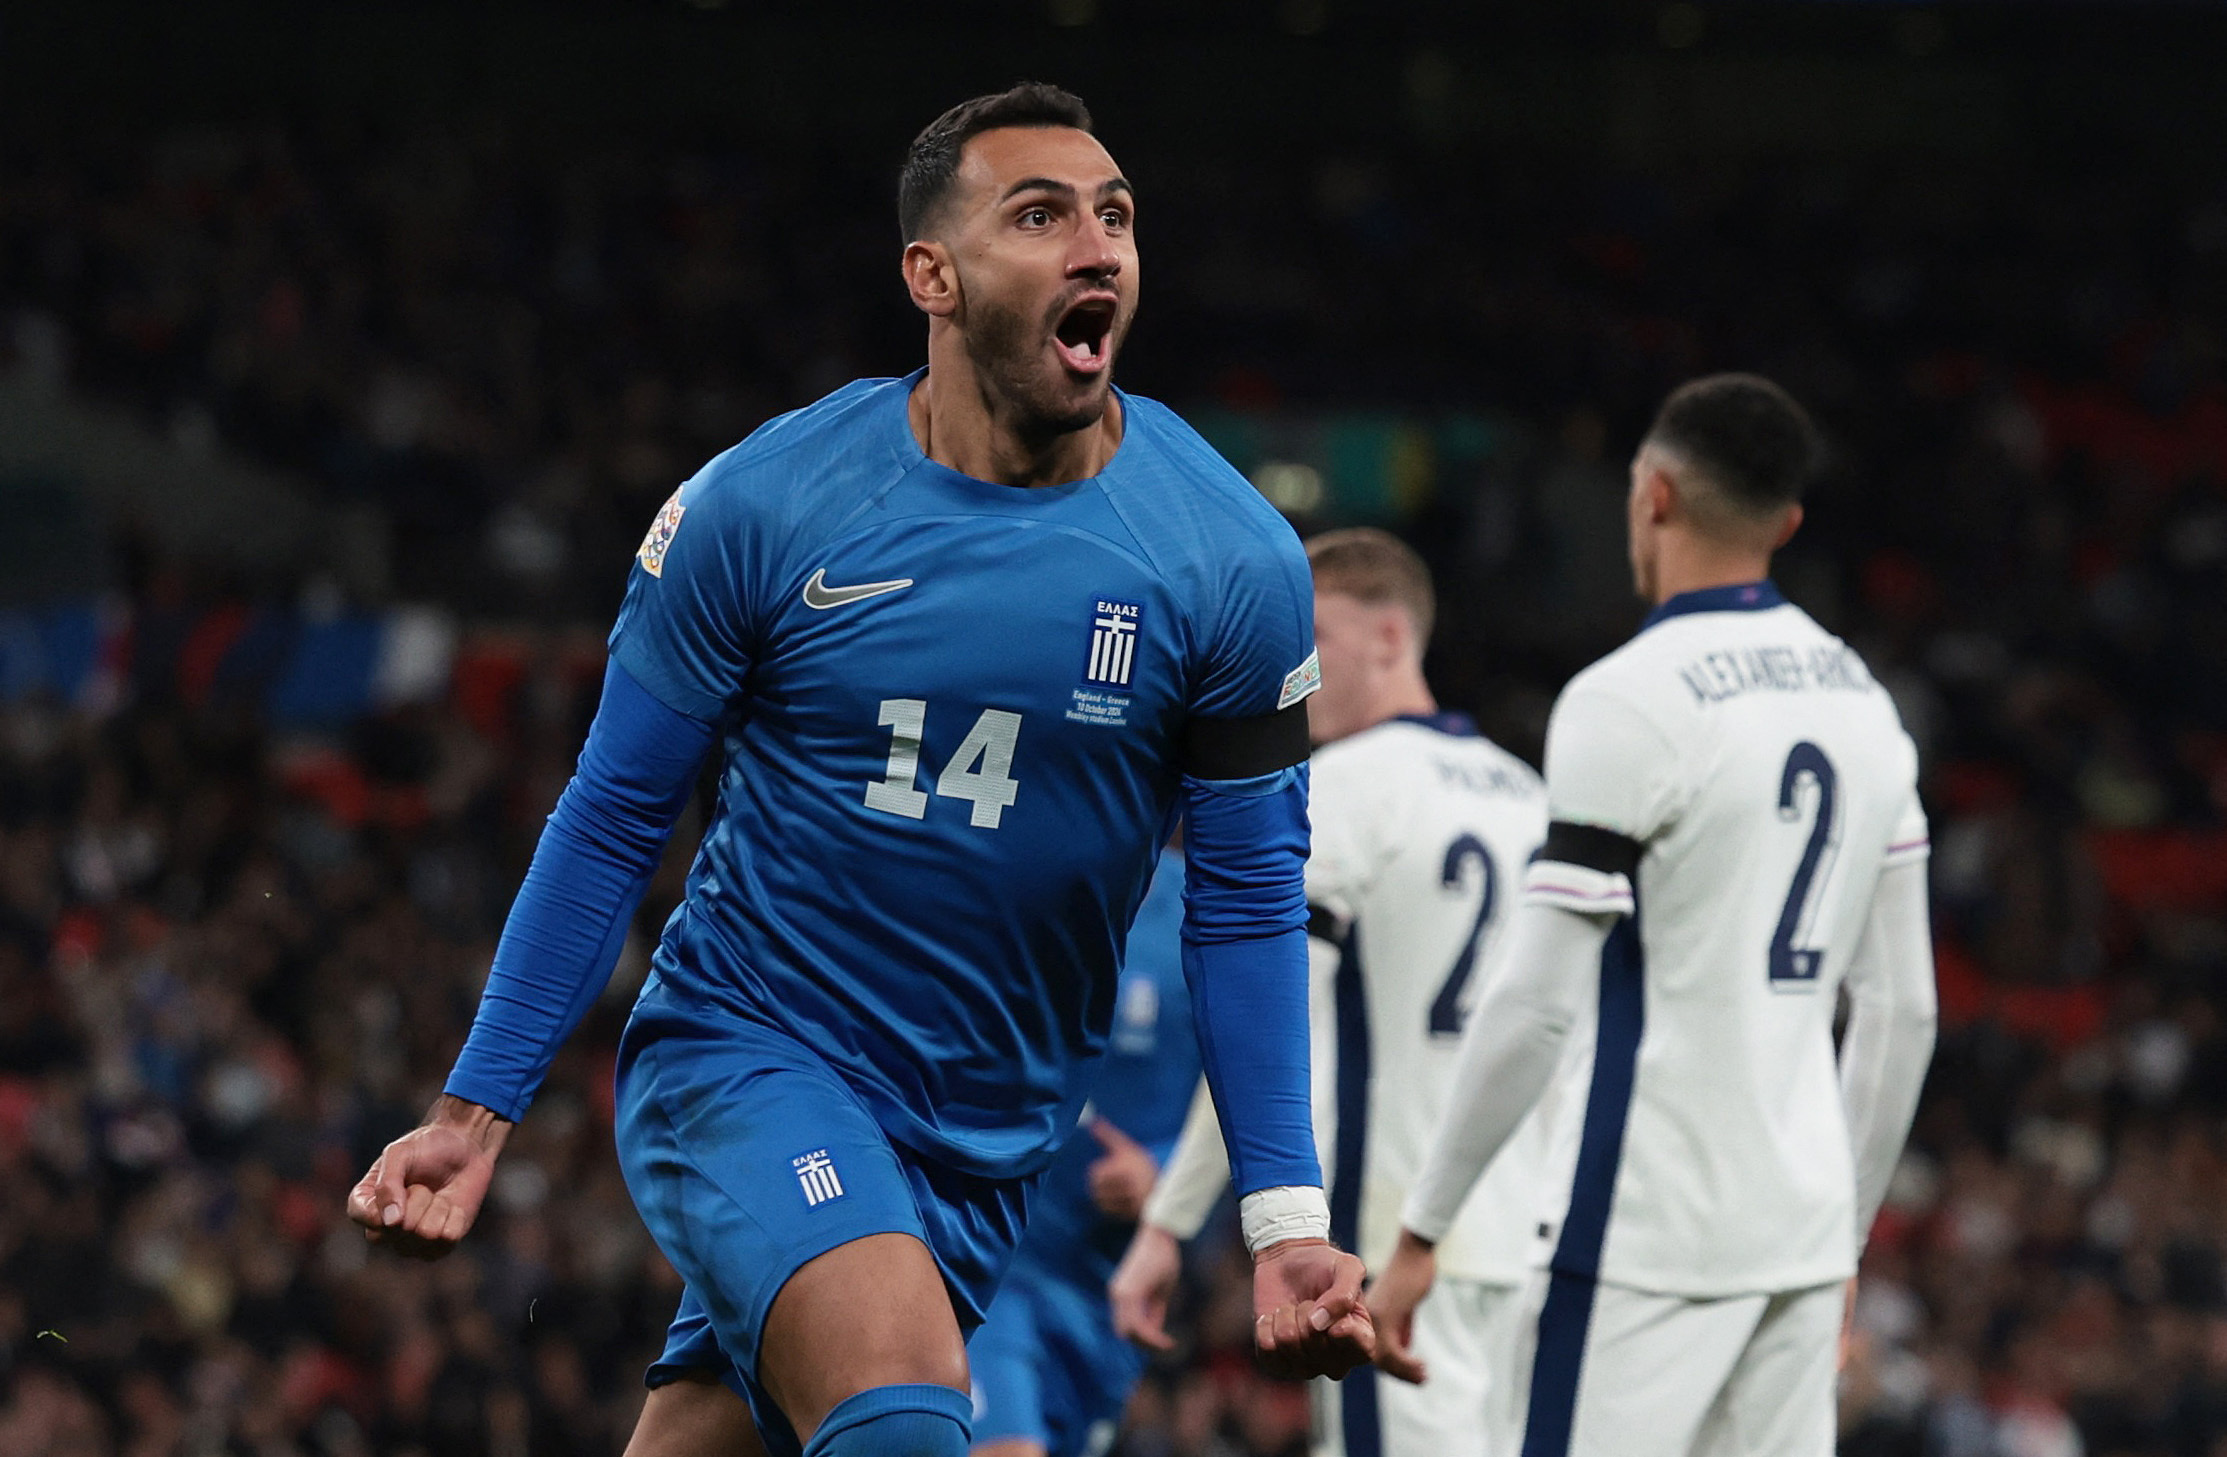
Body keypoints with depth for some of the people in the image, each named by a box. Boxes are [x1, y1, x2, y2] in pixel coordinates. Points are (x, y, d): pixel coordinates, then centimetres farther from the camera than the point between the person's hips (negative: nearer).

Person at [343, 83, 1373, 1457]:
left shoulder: (1235, 562, -6)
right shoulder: (760, 508, -9)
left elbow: (1248, 897, 3)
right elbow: (614, 819, 1)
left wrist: (1287, 1223, -2)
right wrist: (476, 1111, 0)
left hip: (989, 1137, 3)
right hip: (743, 1062, -3)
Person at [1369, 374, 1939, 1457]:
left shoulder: (1628, 700, -11)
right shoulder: (1860, 702, 12)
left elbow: (1538, 1003, -13)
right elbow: (1903, 1011, 15)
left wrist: (1418, 1236, -7)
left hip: (1650, 1239, -7)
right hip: (1801, 1231, 7)